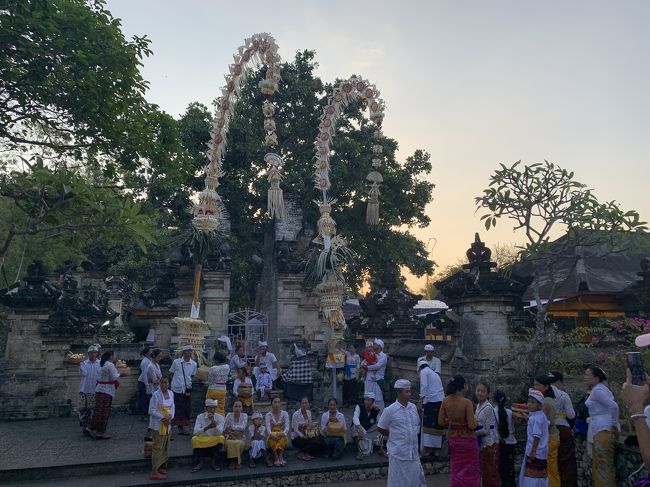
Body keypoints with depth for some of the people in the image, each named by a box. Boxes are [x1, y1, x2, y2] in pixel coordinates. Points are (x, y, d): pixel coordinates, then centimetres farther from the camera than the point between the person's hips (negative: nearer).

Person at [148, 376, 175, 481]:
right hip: (158, 424, -7)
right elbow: (151, 411, -16)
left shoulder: (171, 393, 3)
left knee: (166, 446, 15)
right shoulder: (156, 395, -17)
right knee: (158, 447, -3)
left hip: (167, 423, 7)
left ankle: (161, 467, 30)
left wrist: (170, 416, -8)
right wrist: (163, 418, -19)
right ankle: (154, 472, 3)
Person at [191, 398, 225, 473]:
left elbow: (219, 432, -19)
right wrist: (208, 427, -28)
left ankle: (213, 462, -11)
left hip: (215, 442, 0)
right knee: (194, 439, -29)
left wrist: (214, 421, -33)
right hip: (201, 441, 0)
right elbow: (196, 432, -14)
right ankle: (199, 462, -9)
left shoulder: (220, 418, -3)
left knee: (221, 438, -30)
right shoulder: (200, 417, -2)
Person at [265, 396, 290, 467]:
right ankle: (277, 459, -37)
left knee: (281, 437, -35)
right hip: (272, 435, 0)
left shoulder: (285, 413, 2)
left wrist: (284, 433, -34)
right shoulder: (268, 414, 0)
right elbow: (268, 427, -14)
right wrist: (271, 434, -36)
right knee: (273, 437, -36)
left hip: (282, 435, 0)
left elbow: (287, 426, -11)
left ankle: (280, 458, -37)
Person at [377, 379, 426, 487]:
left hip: (413, 452, 5)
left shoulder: (413, 407, 3)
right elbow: (381, 429, -3)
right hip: (398, 453, -5)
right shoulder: (390, 410, -13)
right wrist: (394, 436, 3)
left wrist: (413, 437, 9)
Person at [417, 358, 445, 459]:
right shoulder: (434, 373, 26)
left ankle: (426, 449, -11)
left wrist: (421, 400, -13)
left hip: (431, 400, -7)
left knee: (427, 425, -6)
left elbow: (424, 386, -11)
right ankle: (436, 449, 10)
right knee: (437, 426, 9)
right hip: (441, 400, 7)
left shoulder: (423, 371, 4)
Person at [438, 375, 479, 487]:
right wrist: (475, 420, -1)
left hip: (453, 439, 5)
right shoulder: (467, 402, -20)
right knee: (470, 472, 13)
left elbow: (441, 421, -2)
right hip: (467, 439, -5)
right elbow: (472, 425, -21)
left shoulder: (446, 401, -6)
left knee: (457, 471, 19)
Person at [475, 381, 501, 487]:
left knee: (491, 474, 1)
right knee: (484, 473, 16)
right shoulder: (478, 406, 6)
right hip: (482, 443, 8)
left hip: (490, 444, -8)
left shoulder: (488, 408, -18)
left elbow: (487, 430, -19)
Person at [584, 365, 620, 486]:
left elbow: (614, 406, -23)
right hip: (601, 428, 10)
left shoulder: (597, 390, -15)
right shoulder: (600, 388, 16)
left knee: (603, 463, -5)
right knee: (599, 463, 15)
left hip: (603, 429, -10)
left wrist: (614, 424, -13)